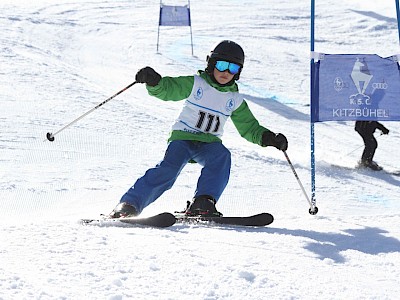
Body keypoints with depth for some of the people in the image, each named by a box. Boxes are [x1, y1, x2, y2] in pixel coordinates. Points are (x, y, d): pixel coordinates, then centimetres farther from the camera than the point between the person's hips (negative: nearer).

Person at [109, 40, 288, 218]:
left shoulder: (236, 101, 12)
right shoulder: (195, 84, 2)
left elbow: (250, 128, 19)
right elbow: (166, 89, -9)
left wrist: (270, 138, 1)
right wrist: (154, 81, -32)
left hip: (209, 144, 3)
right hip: (182, 137, -3)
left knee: (222, 157, -31)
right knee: (169, 168, -28)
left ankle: (202, 203, -37)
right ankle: (129, 204, -28)